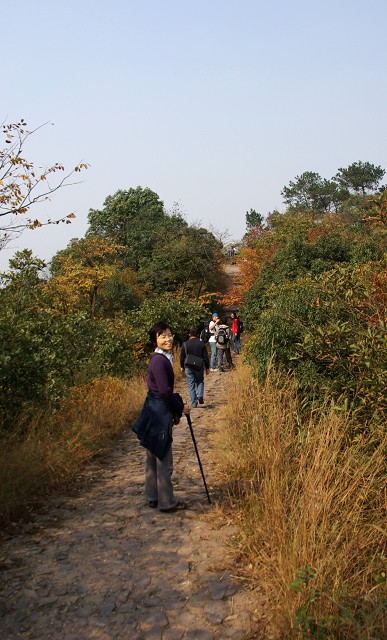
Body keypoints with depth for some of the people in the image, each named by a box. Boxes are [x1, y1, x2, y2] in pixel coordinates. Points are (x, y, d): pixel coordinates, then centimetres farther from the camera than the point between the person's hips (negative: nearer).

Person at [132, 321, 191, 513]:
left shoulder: (164, 358, 12)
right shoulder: (159, 360, -18)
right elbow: (164, 391, -21)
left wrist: (176, 411, 18)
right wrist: (181, 407, -8)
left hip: (157, 413, 10)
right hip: (158, 414, -10)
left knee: (154, 458, 17)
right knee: (164, 461, 1)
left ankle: (153, 497, 28)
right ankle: (167, 502, 12)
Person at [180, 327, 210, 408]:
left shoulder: (185, 344, -4)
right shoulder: (201, 344, -3)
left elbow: (182, 357, 2)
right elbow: (205, 357, 0)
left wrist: (182, 366, 17)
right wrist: (207, 368, 9)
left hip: (189, 367, -1)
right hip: (199, 367, 1)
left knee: (191, 385, 6)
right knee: (200, 381, 22)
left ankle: (194, 403, 5)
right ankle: (200, 395, 0)